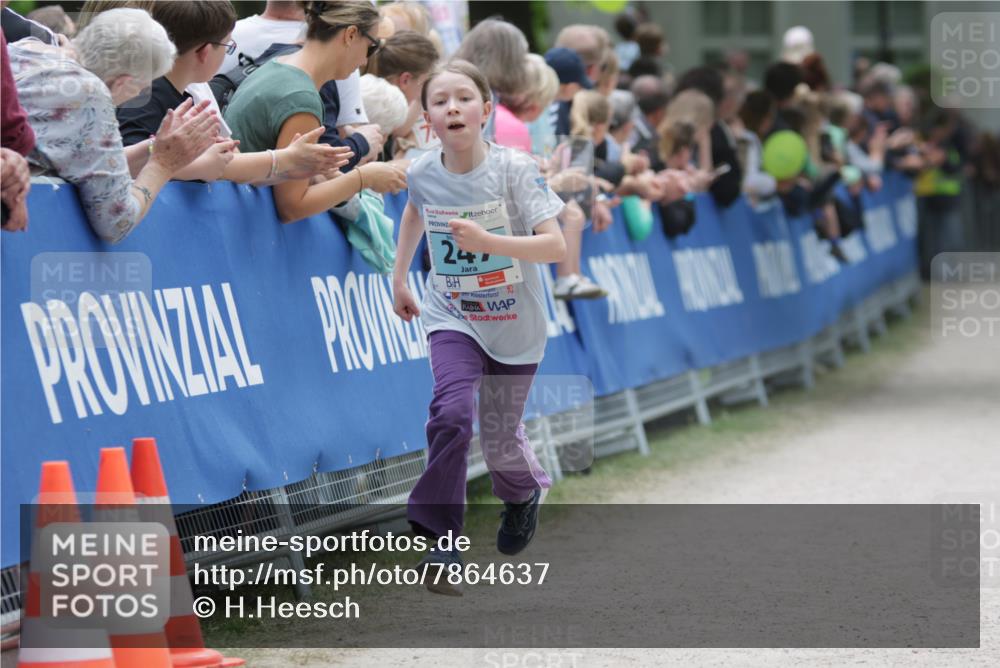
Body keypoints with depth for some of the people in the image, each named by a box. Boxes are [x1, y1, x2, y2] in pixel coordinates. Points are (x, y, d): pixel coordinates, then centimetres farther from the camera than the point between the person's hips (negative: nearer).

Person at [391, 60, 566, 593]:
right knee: (451, 414, -23)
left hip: (514, 325, -1)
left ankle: (524, 494, 46)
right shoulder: (422, 173, -8)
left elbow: (556, 247, -24)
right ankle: (443, 542, -18)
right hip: (452, 318, 1)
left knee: (499, 439, 9)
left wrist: (487, 242, -34)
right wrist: (398, 280, 22)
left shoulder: (513, 169, -19)